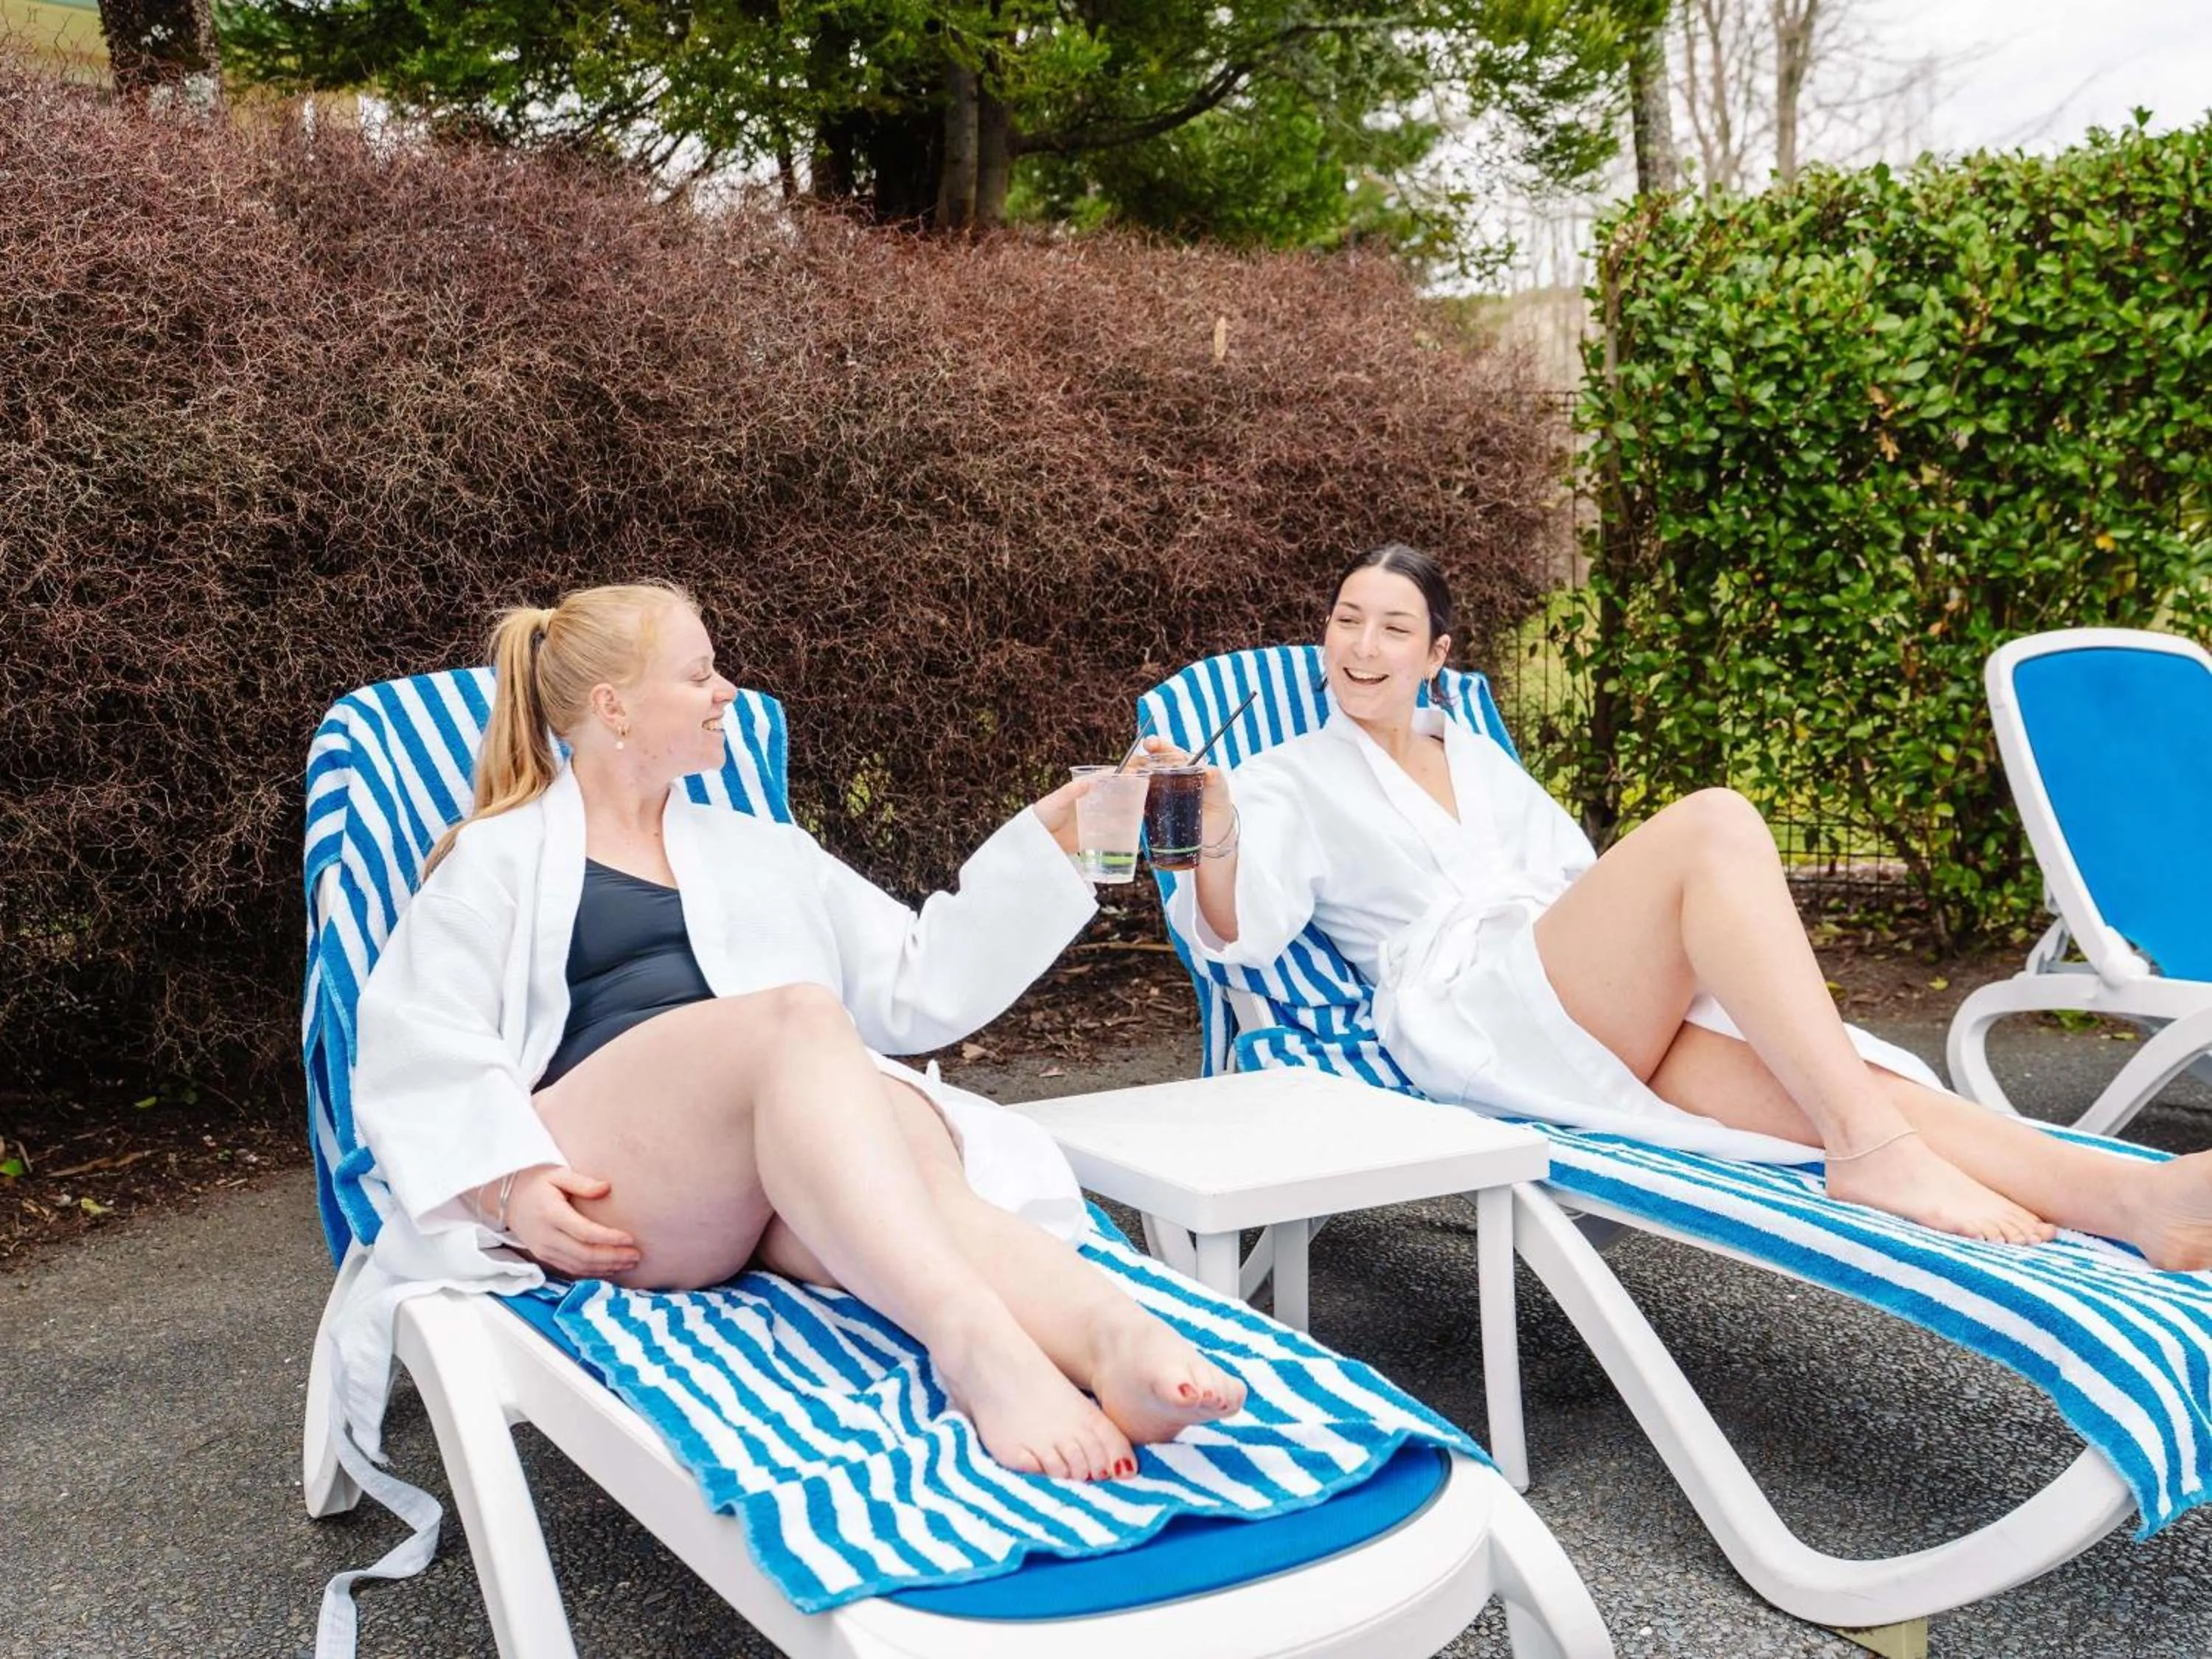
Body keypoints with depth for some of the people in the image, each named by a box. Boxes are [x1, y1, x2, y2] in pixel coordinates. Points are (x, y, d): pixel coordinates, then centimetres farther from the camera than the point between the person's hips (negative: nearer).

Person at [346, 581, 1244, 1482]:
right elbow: (416, 1050, 4)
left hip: (797, 1194, 4)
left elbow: (920, 988, 23)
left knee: (916, 1153, -33)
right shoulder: (500, 858, 18)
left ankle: (1116, 1340, -63)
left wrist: (1054, 834, 17)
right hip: (607, 1200, -3)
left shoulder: (760, 851, 30)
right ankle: (972, 1340, -57)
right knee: (801, 1014, -34)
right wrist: (509, 1181, -14)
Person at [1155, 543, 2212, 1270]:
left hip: (1608, 1011, 5)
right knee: (1715, 822, -29)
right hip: (1466, 1012, -5)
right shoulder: (1290, 780, 13)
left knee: (1838, 1092, -25)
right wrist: (1214, 836, -26)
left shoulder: (1480, 761, 30)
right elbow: (1244, 928, -4)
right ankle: (1875, 1148, -35)